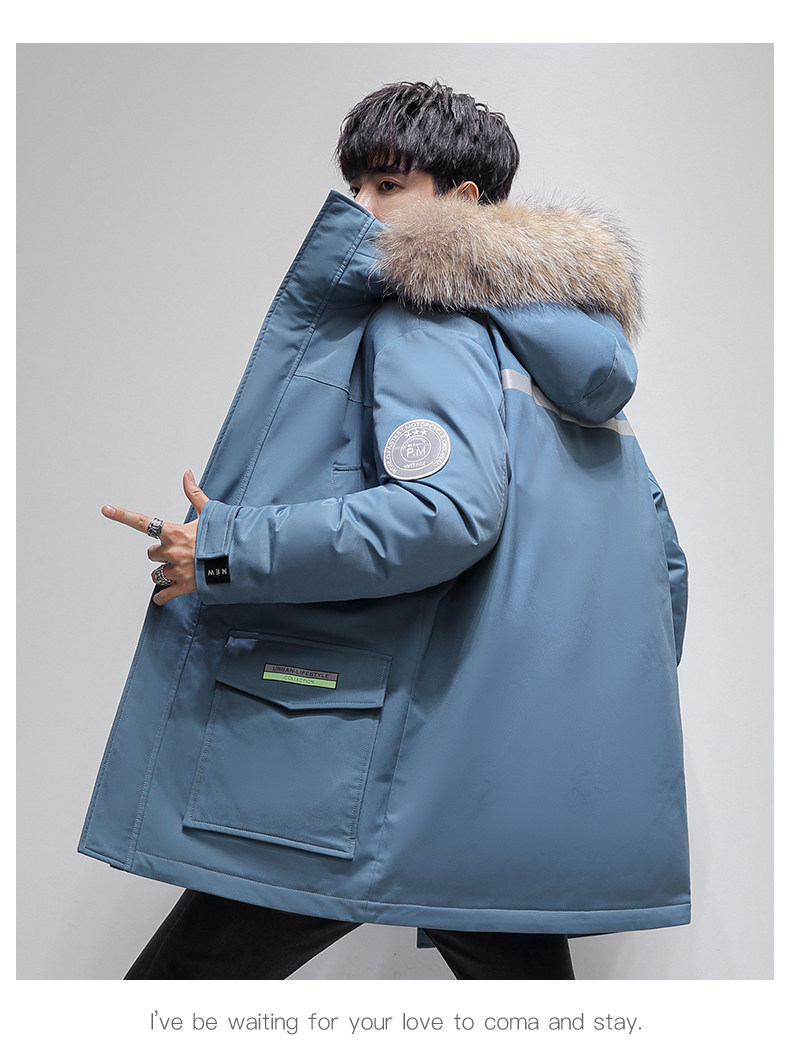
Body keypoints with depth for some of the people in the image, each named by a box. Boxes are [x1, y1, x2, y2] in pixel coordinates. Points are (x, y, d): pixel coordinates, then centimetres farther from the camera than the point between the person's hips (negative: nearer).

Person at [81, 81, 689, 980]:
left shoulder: (429, 319, -6)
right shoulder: (573, 344, 21)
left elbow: (448, 510, -24)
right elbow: (660, 552, 21)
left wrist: (228, 550, -17)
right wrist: (615, 703, 28)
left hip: (412, 778, -9)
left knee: (178, 976, 2)